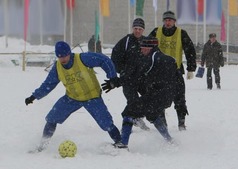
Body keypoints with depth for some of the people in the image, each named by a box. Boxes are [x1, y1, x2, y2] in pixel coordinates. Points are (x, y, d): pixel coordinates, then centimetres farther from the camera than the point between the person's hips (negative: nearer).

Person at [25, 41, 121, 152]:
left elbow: (104, 60, -17)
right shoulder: (57, 67, -9)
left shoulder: (82, 59, -24)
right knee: (51, 119, -2)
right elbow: (48, 85, 1)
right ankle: (42, 146, 14)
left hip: (92, 98, -4)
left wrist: (112, 77, -19)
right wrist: (34, 96, -8)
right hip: (72, 98, 4)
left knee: (106, 123, -13)